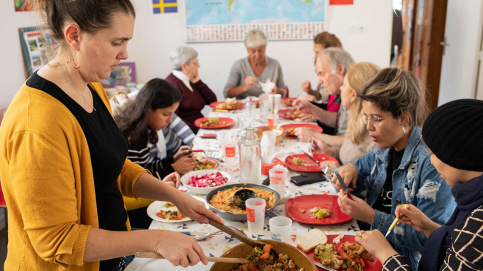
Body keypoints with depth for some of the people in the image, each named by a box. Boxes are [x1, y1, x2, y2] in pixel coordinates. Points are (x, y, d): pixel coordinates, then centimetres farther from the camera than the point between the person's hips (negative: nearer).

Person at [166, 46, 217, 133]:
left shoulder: (190, 81, 17)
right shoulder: (173, 84, -11)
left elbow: (212, 101, 13)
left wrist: (198, 82, 4)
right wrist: (195, 129, -26)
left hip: (200, 127, 9)